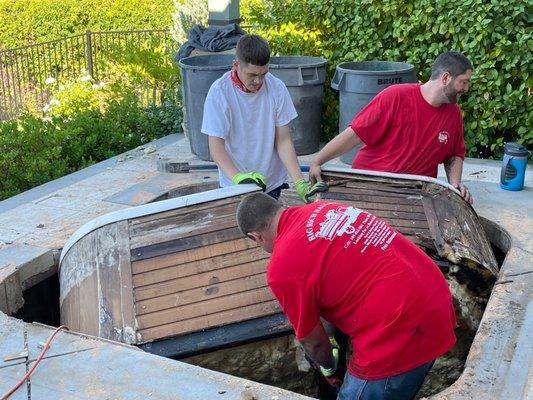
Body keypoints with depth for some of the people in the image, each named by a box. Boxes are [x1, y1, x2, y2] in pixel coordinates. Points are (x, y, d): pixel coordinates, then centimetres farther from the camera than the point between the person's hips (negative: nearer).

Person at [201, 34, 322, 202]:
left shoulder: (277, 88, -9)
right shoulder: (219, 92, -14)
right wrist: (237, 177, -35)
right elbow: (216, 146, -17)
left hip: (272, 183, 2)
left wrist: (299, 183, -16)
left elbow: (283, 141, -6)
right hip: (234, 186, -2)